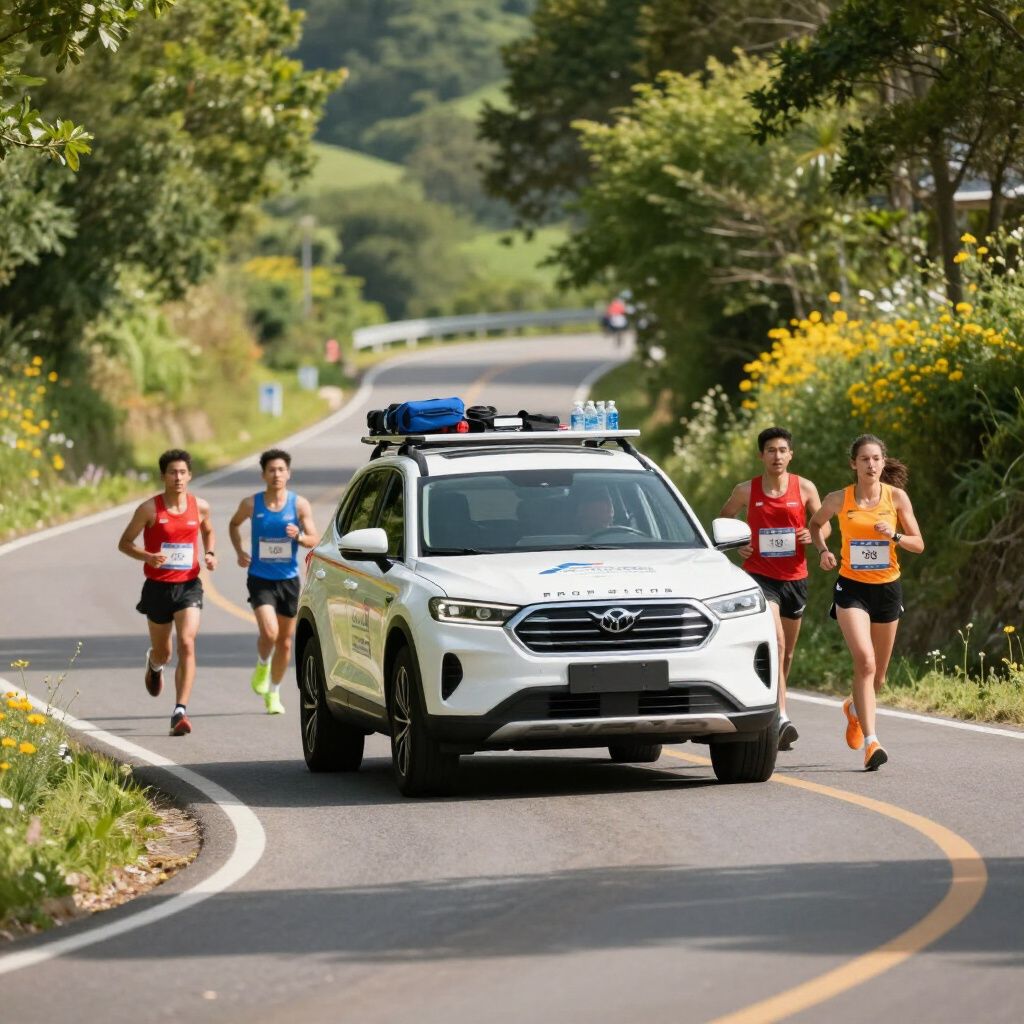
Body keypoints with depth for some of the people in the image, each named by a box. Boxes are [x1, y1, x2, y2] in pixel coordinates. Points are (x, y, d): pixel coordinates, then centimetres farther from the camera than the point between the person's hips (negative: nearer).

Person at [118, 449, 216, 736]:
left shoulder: (200, 507, 1)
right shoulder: (150, 508, -8)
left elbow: (208, 531, 23)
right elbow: (124, 543, -2)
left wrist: (210, 554, 3)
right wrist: (147, 556, -21)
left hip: (188, 586, 1)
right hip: (158, 587, -1)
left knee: (187, 645, -18)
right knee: (163, 652, 14)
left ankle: (180, 712, -19)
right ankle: (154, 663, 54)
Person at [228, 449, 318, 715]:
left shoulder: (299, 505, -3)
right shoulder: (251, 504, -3)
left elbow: (314, 540, -4)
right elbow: (234, 524, 17)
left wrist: (299, 536, -26)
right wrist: (239, 551, 1)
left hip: (288, 580, 2)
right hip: (260, 579, -2)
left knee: (285, 641, 9)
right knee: (269, 632, -22)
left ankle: (273, 693, 27)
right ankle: (262, 666, 10)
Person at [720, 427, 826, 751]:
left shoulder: (805, 488, 1)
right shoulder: (746, 491, -1)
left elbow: (823, 524, 10)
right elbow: (724, 519, 15)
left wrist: (813, 535, -12)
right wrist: (736, 545, -2)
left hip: (795, 577, 3)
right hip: (760, 575, -3)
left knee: (787, 653, 13)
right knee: (774, 642, -22)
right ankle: (782, 718, -30)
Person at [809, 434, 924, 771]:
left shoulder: (896, 497, -2)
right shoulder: (839, 499, -3)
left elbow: (919, 544, 1)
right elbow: (816, 523, 17)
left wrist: (895, 536, -18)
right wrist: (822, 550, -2)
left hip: (887, 588, 2)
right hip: (852, 587, -2)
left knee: (878, 676, 13)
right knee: (865, 662, -22)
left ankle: (853, 708, 48)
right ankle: (871, 743, -25)